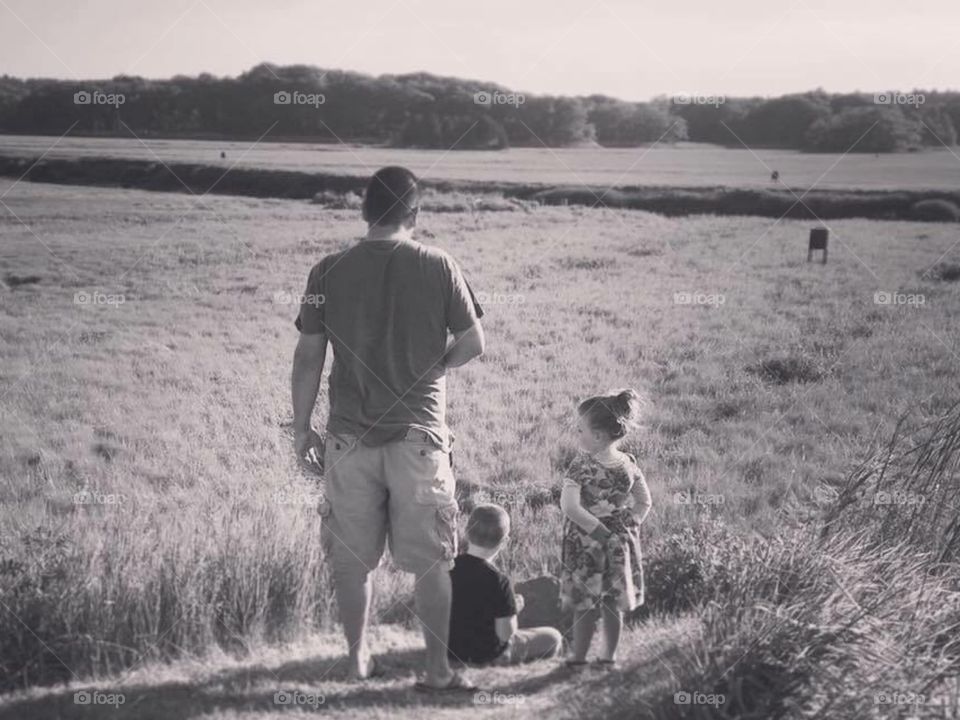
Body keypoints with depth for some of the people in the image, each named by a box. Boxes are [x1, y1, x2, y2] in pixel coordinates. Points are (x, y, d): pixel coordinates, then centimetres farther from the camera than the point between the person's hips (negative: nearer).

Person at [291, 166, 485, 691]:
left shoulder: (329, 271, -3)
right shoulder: (438, 267, -6)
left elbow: (308, 356, -2)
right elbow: (473, 344, -4)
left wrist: (301, 427, 7)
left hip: (350, 436, 1)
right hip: (420, 434, -1)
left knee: (352, 558, 14)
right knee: (431, 561, 9)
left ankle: (358, 658, 22)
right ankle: (438, 667, 14)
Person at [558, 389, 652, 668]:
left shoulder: (581, 466, -19)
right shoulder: (628, 464, -3)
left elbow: (569, 506, -27)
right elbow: (644, 503, 5)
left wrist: (599, 531, -20)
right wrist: (629, 526, 7)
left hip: (586, 542, -5)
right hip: (620, 542, 5)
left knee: (585, 603, 6)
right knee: (613, 603, 15)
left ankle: (578, 657, 14)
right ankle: (609, 656, 24)